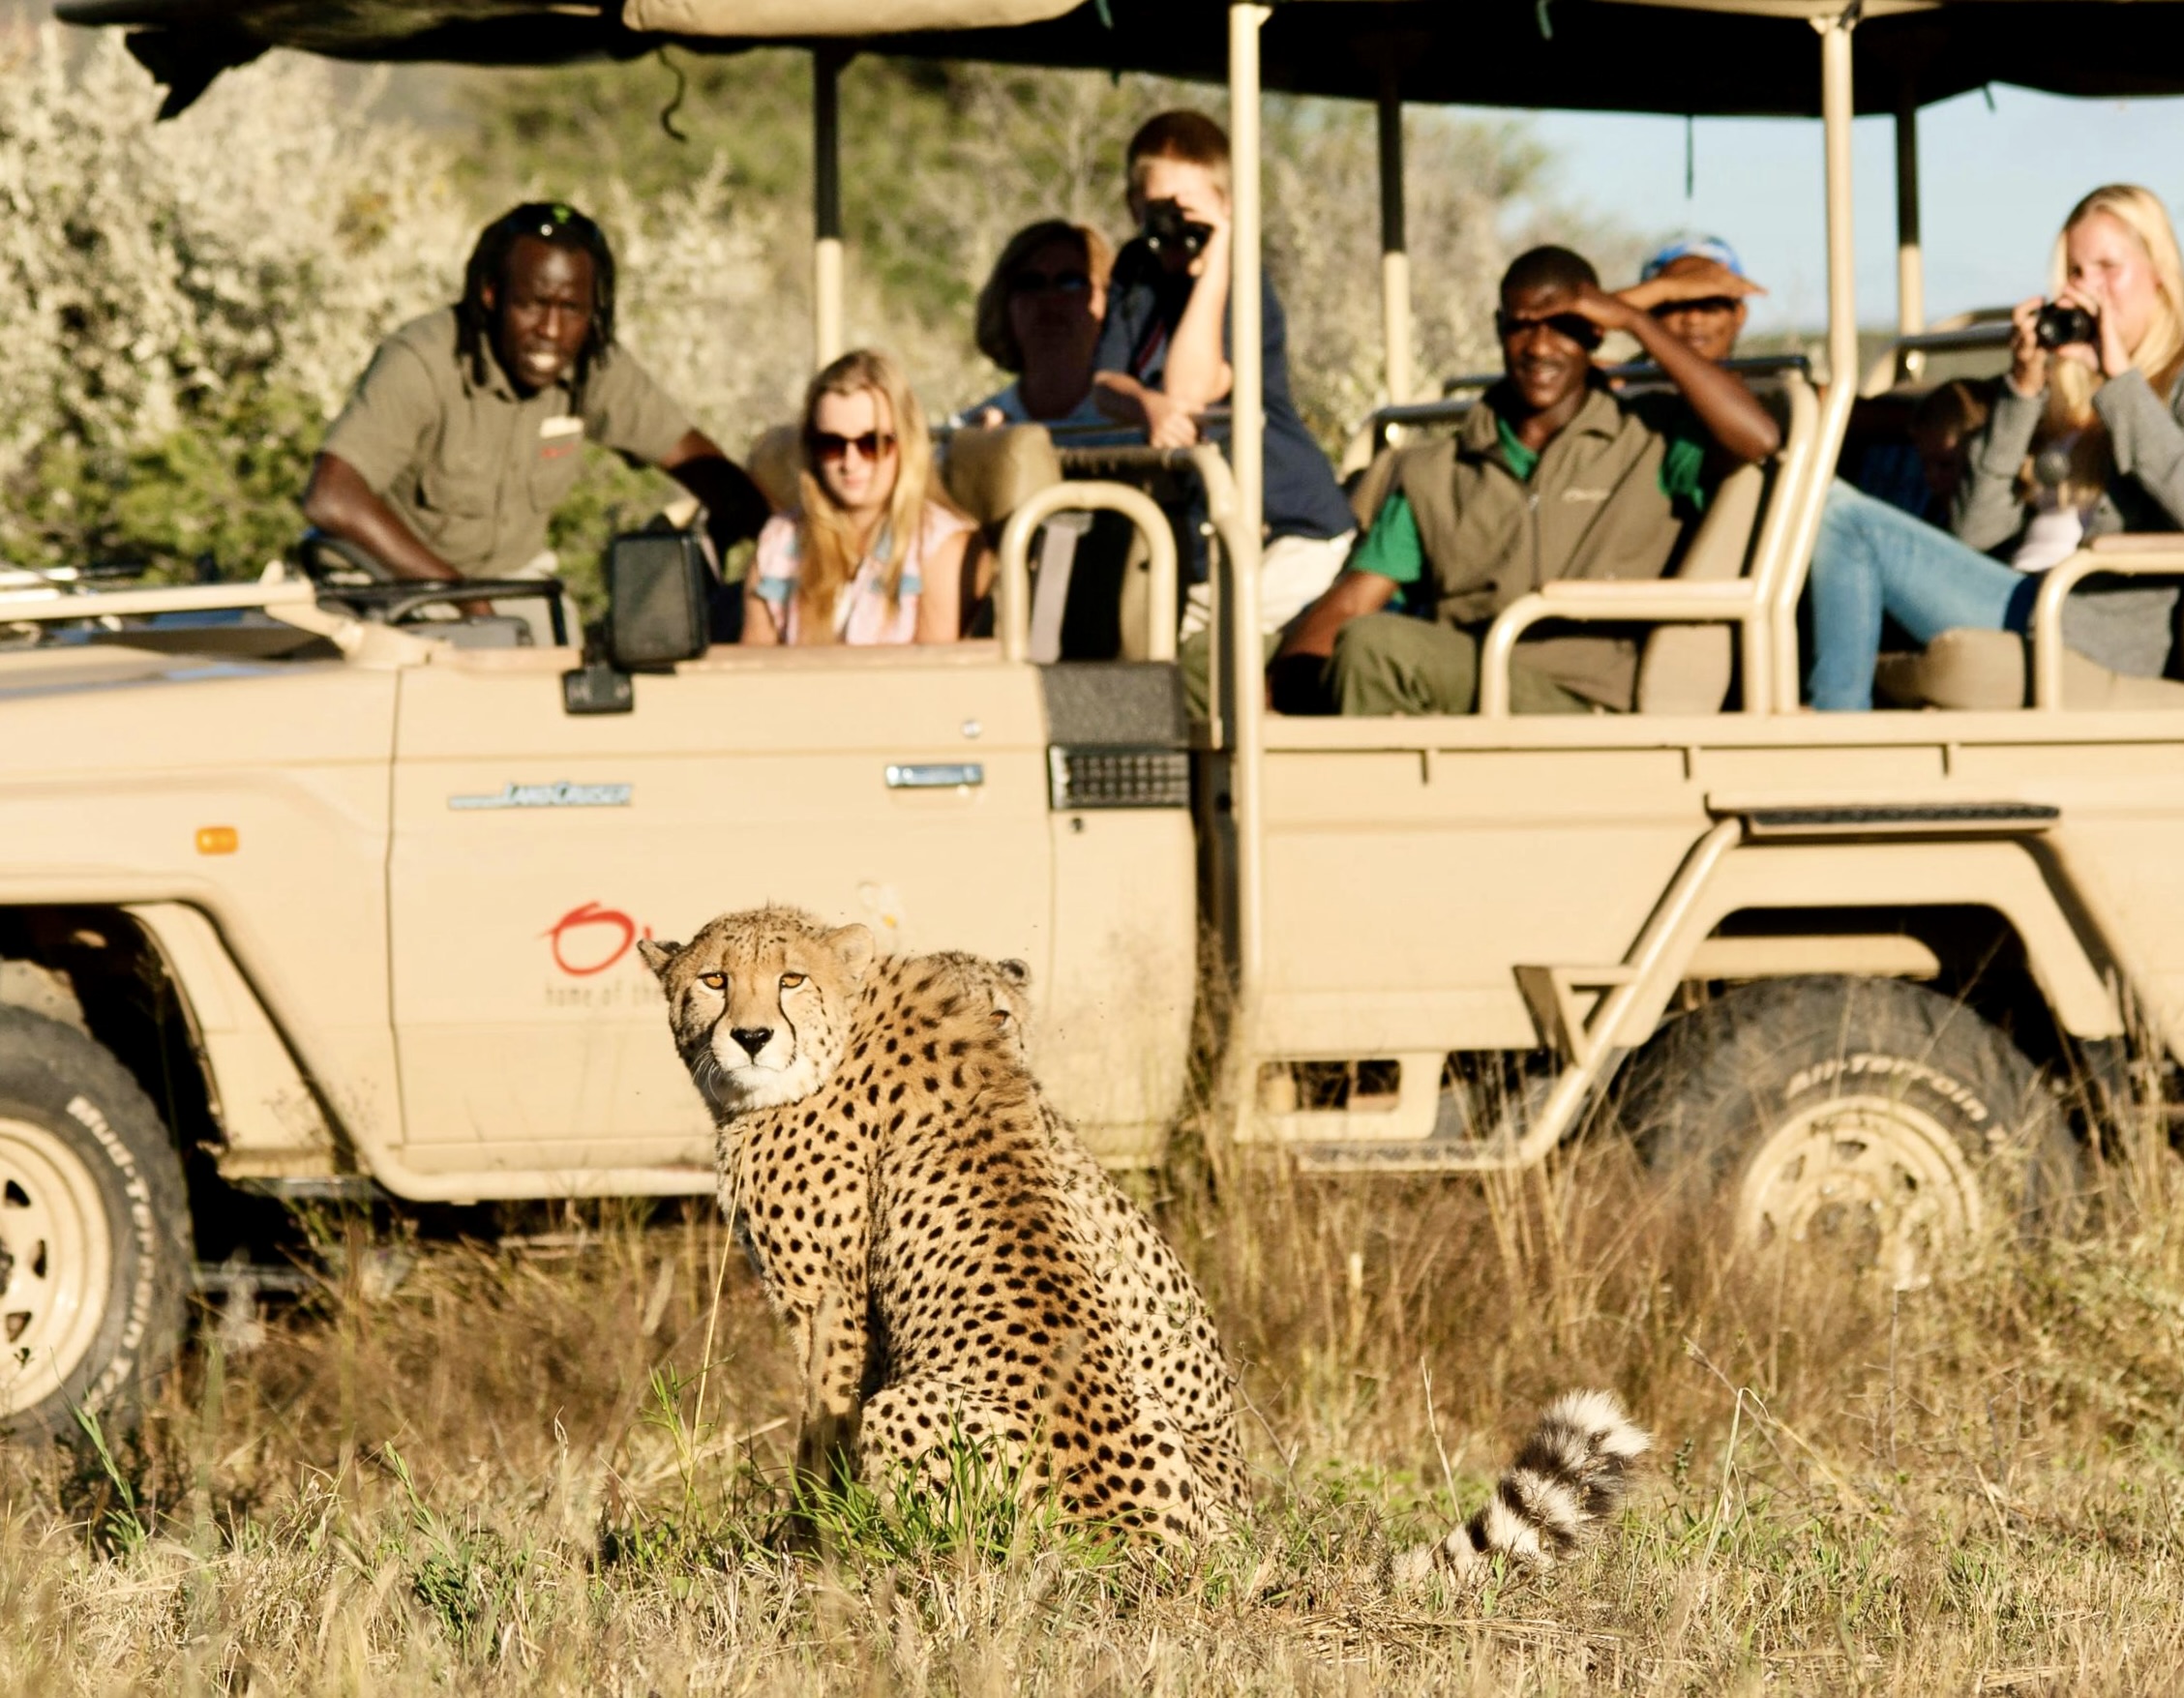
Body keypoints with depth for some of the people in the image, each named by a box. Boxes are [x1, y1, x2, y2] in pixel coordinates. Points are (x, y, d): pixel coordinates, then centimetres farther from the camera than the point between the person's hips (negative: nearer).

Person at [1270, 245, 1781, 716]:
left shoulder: (1649, 440, 17)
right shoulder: (1431, 475, 24)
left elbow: (1756, 438, -4)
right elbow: (1350, 605, 15)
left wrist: (1636, 321, 3)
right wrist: (1286, 685, -7)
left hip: (1575, 699, -3)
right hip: (1454, 674, 3)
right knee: (1367, 642, -33)